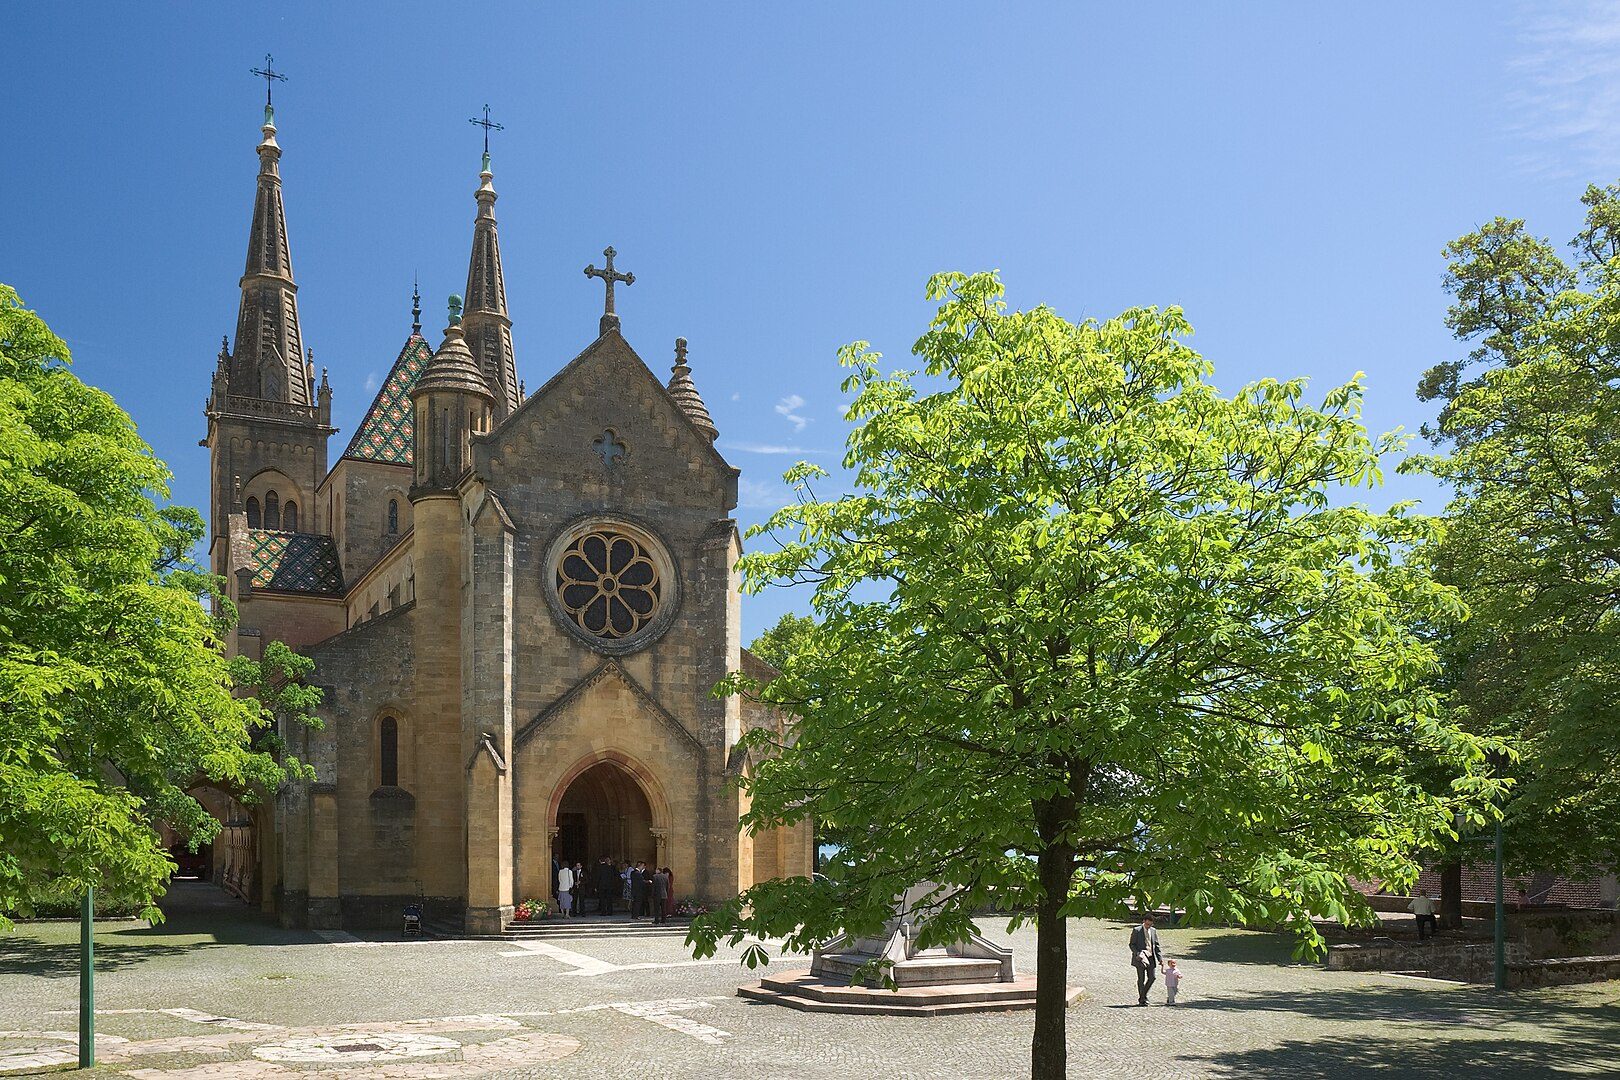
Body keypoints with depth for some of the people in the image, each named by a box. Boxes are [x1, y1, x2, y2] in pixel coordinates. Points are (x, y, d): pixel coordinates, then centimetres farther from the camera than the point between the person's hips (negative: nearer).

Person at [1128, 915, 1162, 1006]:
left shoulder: (1153, 931, 12)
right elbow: (1132, 944, -3)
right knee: (1141, 979, -2)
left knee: (1153, 977, -2)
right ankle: (1141, 999, 7)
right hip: (1141, 957, -4)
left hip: (1151, 957, 4)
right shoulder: (1137, 931, -2)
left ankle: (1144, 994, 18)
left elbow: (1156, 945, 15)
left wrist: (1160, 957, 7)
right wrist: (1137, 953, -17)